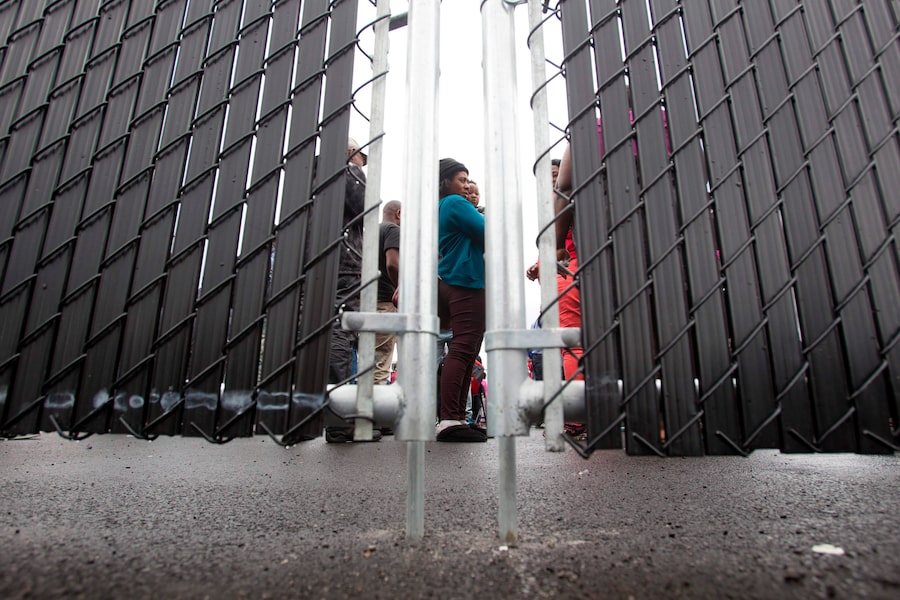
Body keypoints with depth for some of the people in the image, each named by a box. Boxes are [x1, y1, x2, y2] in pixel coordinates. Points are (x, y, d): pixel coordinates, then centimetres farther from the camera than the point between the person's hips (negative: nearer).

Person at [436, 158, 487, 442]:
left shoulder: (441, 208, 26)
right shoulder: (456, 203, -2)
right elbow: (487, 233, -8)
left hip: (450, 284, 10)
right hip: (467, 283, -10)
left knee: (465, 353, 6)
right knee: (462, 350, -15)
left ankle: (457, 418, 6)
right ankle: (449, 420, -18)